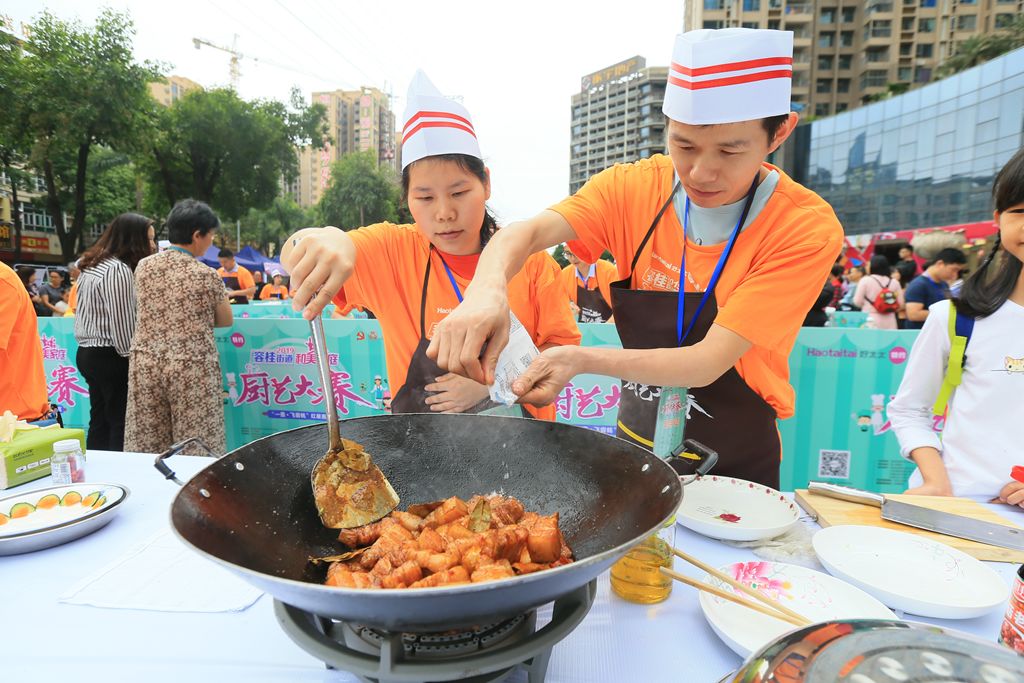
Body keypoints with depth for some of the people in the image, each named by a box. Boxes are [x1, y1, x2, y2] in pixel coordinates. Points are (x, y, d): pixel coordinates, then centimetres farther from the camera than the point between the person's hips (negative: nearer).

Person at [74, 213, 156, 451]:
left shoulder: (92, 265, 13)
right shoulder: (119, 270, -17)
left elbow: (98, 314, 15)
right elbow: (122, 324, -19)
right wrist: (134, 360, -11)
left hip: (88, 352, 10)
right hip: (111, 356, -10)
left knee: (100, 421, 16)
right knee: (121, 424, -2)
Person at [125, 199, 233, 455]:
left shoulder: (143, 266, 5)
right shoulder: (206, 275, -8)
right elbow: (225, 321, 4)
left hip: (145, 364, 5)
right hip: (192, 367, -5)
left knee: (146, 448, 10)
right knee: (196, 450, 1)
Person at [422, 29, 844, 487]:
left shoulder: (807, 229, -19)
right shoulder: (635, 188, -10)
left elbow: (709, 362, -26)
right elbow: (526, 233, -22)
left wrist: (581, 360, -40)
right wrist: (486, 291, -44)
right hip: (634, 445, 2)